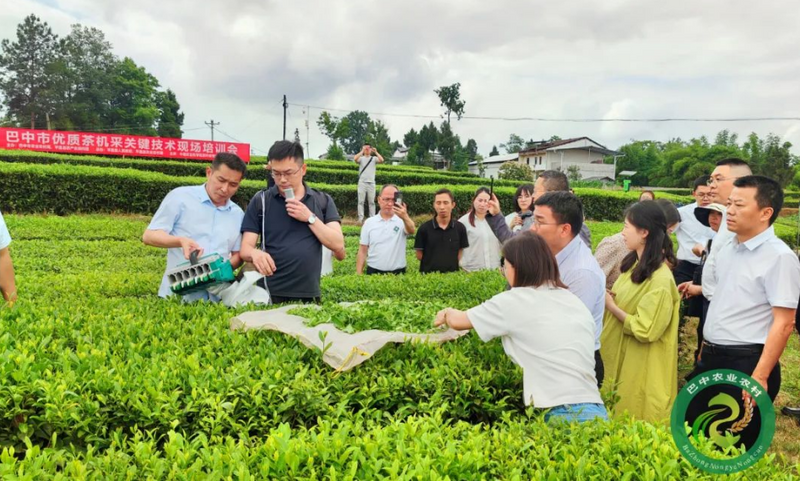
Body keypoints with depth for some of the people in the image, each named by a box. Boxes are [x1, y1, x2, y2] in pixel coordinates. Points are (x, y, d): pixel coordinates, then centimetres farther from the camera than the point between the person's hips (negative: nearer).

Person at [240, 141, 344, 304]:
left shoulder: (323, 201, 4)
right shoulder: (260, 201, 1)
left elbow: (338, 245, -3)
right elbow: (246, 248, -3)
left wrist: (310, 218, -13)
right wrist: (255, 253, -25)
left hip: (309, 294, 1)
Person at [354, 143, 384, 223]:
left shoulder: (374, 158, 8)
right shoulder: (361, 158, 6)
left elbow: (381, 160, -11)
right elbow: (355, 159, -16)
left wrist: (376, 152, -9)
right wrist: (362, 151, -13)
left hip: (371, 183, 1)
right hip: (362, 182, 0)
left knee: (371, 202, 3)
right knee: (361, 201, -1)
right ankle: (361, 218, 0)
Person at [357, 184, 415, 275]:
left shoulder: (402, 221, -3)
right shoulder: (369, 222, 4)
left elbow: (411, 231, -25)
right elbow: (363, 251, 6)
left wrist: (405, 217, -46)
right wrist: (359, 275, -1)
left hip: (398, 273, -1)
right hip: (373, 272, 1)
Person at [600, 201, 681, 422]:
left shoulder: (660, 279, -23)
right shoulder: (634, 264, 5)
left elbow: (644, 330, -24)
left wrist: (610, 305, -17)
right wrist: (608, 298, -2)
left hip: (640, 368, -9)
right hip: (619, 357, 9)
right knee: (618, 417, 20)